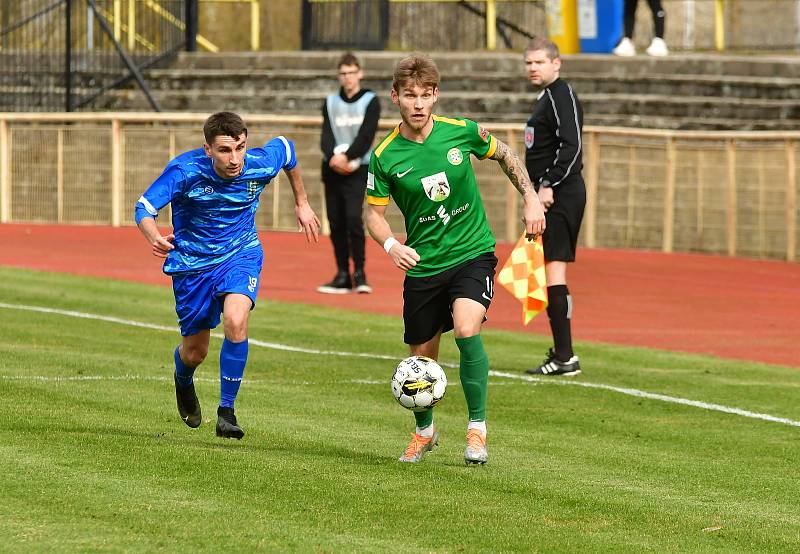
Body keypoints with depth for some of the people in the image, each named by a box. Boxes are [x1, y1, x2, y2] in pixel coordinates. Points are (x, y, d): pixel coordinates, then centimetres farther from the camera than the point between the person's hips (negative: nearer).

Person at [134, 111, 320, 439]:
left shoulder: (260, 165, -20)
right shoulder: (185, 170, -26)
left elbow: (286, 148, 4)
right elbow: (144, 207, -26)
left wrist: (301, 203, 15)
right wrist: (155, 238, -49)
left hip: (240, 255, 0)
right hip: (192, 261, 0)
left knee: (235, 322, -29)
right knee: (195, 351, 11)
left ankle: (226, 411, -15)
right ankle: (183, 381, 52)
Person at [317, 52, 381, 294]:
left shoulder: (370, 101, 1)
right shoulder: (331, 102, 12)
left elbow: (366, 136, -9)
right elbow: (326, 135, 1)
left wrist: (347, 157, -19)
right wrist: (333, 157, -17)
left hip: (357, 169, -4)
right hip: (332, 169, 4)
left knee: (353, 217, -18)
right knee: (335, 221, 3)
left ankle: (359, 274, -11)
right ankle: (343, 275, 10)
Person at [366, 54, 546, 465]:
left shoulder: (461, 132, -8)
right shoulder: (385, 157, -10)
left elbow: (504, 155, 12)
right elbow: (374, 212, -1)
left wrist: (530, 198, 5)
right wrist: (390, 245, -21)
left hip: (472, 253, -1)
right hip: (423, 264, 1)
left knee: (466, 329, -27)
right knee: (423, 357, 9)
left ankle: (477, 427, -13)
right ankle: (424, 431, 39)